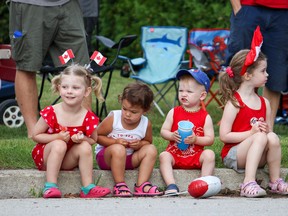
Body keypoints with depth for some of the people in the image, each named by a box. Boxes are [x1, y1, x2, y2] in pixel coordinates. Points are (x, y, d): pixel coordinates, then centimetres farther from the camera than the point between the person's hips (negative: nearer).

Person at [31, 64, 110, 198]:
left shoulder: (89, 118, -13)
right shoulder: (50, 113, -19)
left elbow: (93, 140, 2)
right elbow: (35, 135, -10)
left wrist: (83, 139, -22)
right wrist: (58, 137, -25)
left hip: (68, 161, 3)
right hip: (45, 157, -3)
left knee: (85, 147, -23)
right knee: (59, 145, -32)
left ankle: (88, 187, -19)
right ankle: (50, 186, -32)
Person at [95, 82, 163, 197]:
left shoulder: (146, 124, -9)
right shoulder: (112, 119, -18)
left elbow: (147, 142, 8)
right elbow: (97, 136, -9)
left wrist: (140, 144, -17)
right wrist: (115, 142, -24)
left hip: (128, 159, 4)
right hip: (105, 156, -4)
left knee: (151, 149, -17)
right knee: (118, 149, -36)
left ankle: (141, 185, -23)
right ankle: (120, 185, -27)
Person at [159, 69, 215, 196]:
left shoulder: (205, 117, 0)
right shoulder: (174, 113, 5)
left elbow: (210, 139, -4)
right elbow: (163, 131, 4)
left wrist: (195, 139, -20)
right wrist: (172, 136, -18)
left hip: (196, 157, -1)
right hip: (175, 154, 1)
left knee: (209, 154, -27)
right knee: (163, 156, -28)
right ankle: (171, 186, -36)